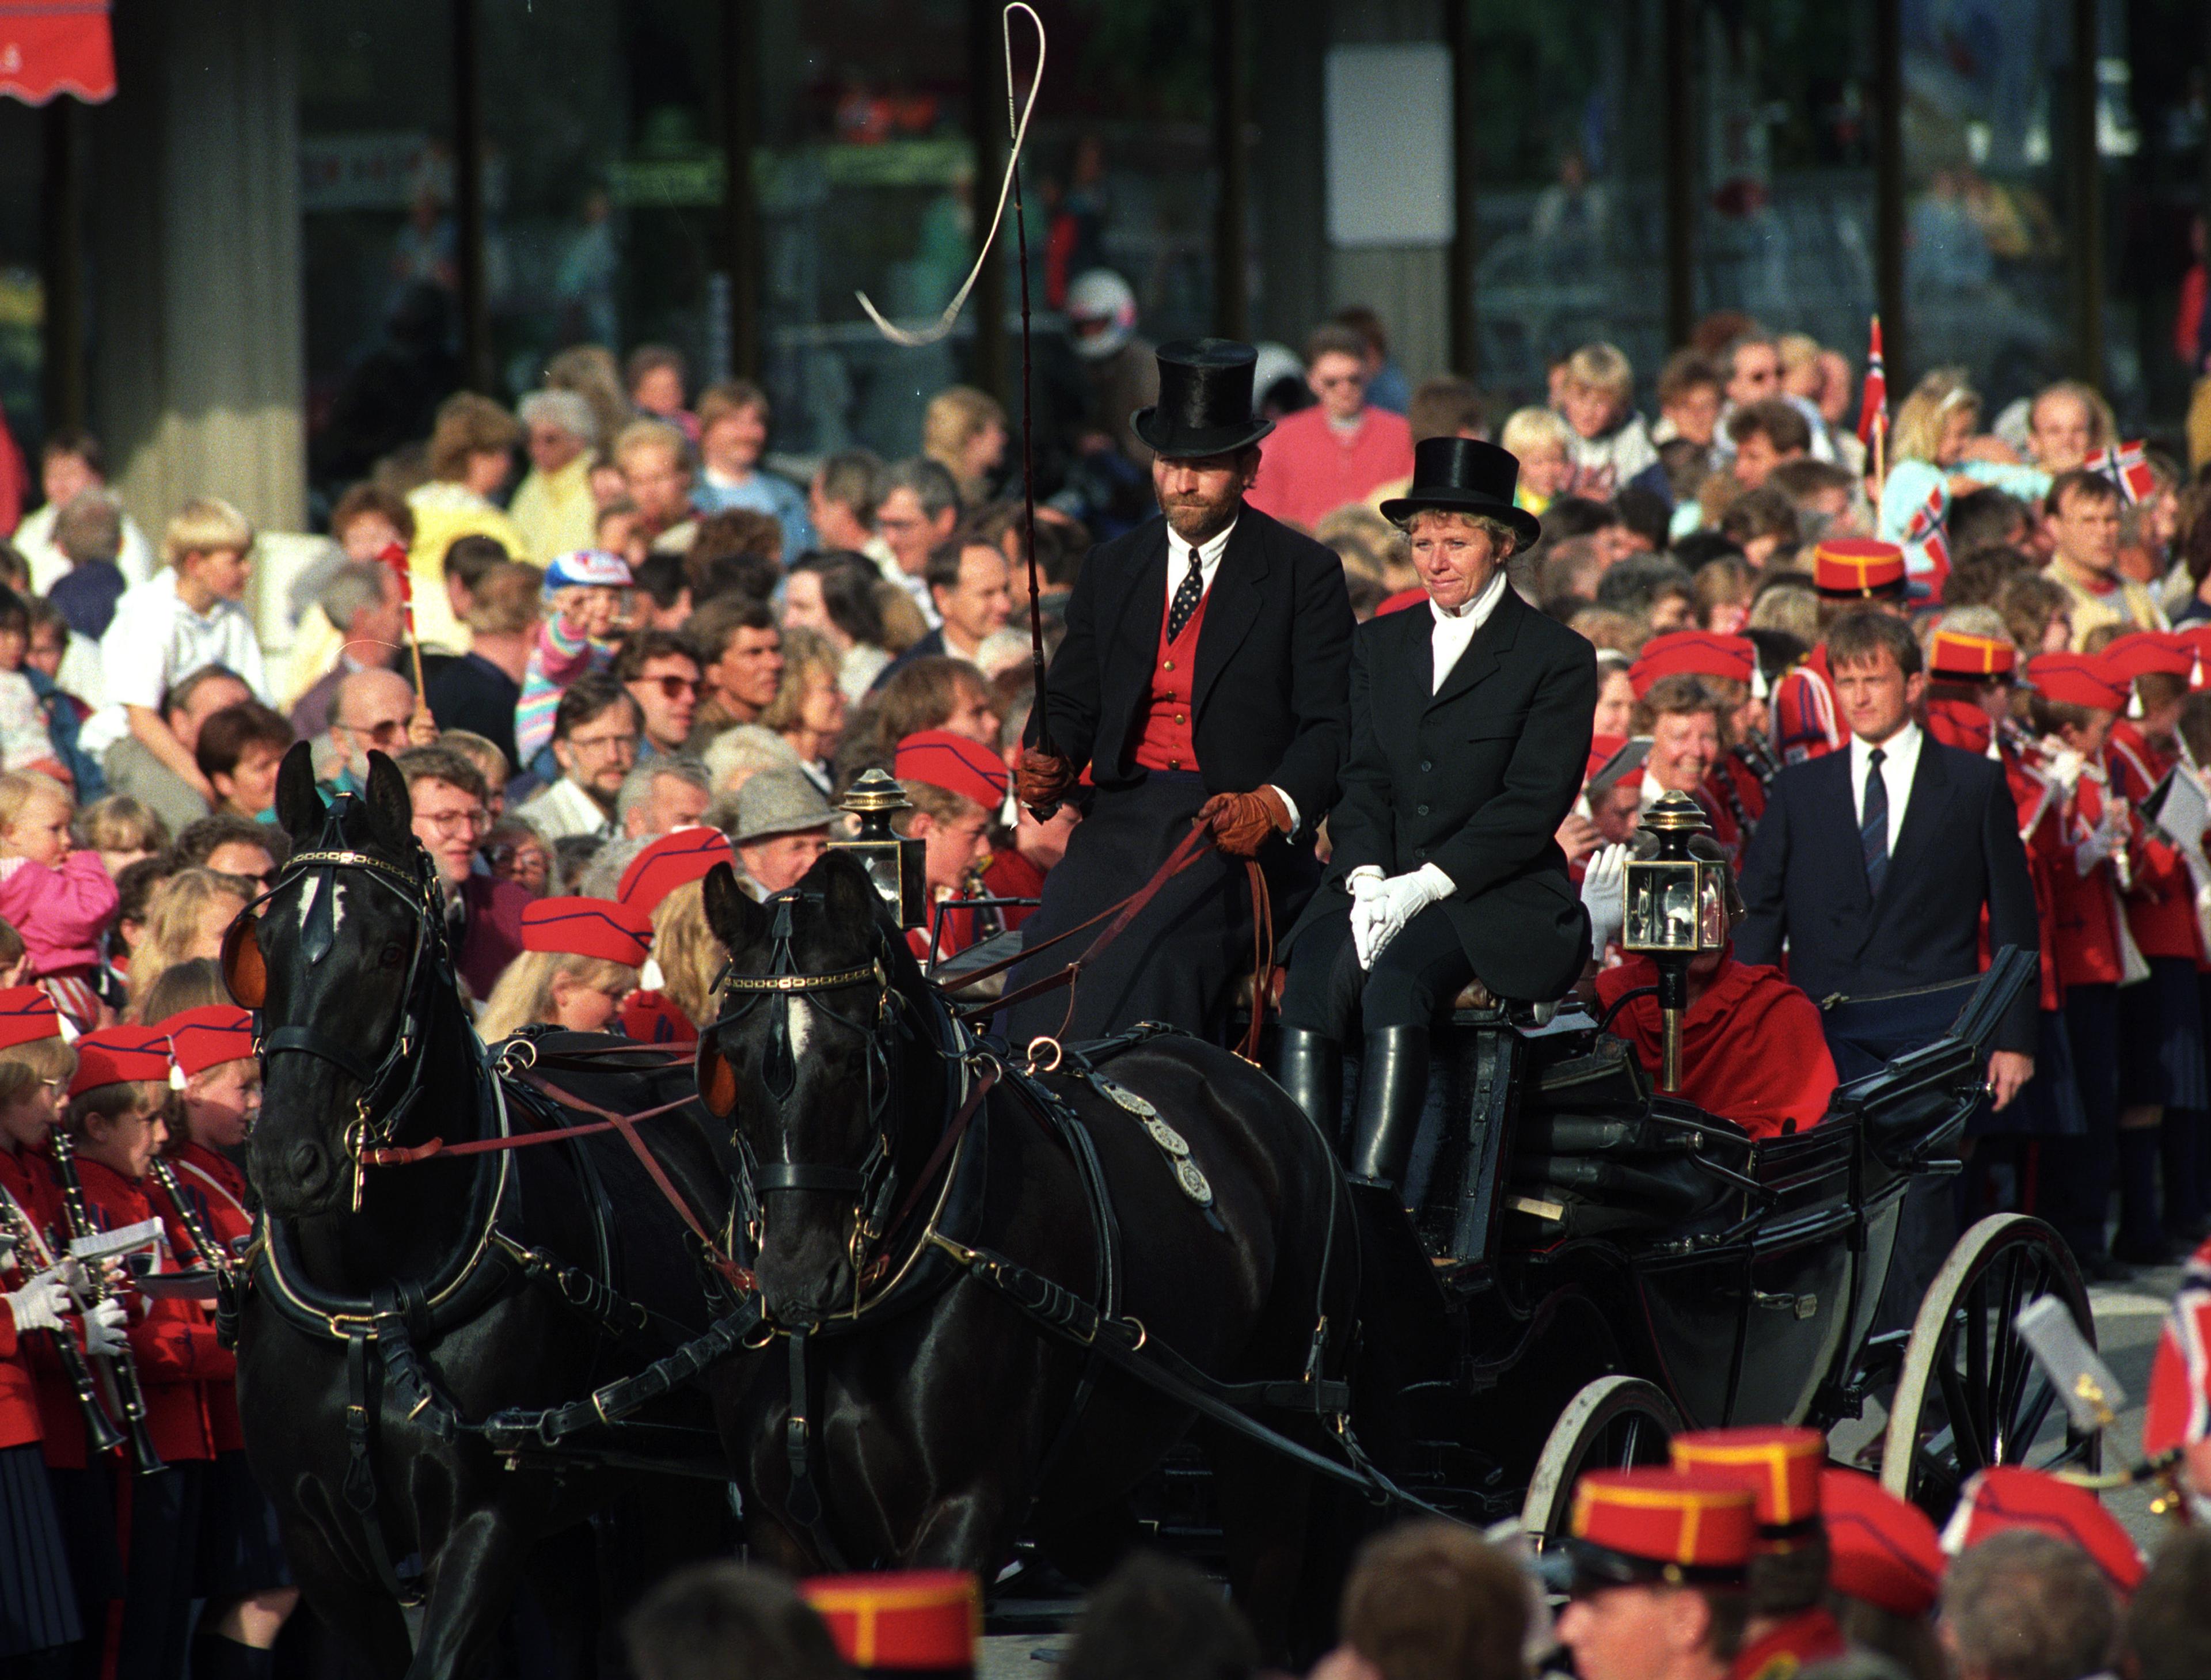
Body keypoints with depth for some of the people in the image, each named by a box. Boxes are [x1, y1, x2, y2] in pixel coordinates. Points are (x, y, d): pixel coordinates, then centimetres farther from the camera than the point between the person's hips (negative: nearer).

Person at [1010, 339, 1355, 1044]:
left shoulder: (1305, 575, 4)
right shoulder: (1111, 570, 19)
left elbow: (1332, 727, -2)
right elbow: (1071, 703, 20)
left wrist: (1276, 805, -22)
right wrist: (1052, 762, -4)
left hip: (1237, 828, -4)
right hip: (1121, 818, 4)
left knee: (1150, 960, -31)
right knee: (1050, 957, -24)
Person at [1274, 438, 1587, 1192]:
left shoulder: (1557, 658, 1)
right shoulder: (1378, 645, 18)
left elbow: (1531, 805, -7)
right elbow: (1362, 780, 11)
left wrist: (1423, 886, -16)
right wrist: (1368, 878, -9)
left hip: (1493, 900, -4)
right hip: (1380, 885, 4)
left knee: (1395, 978, -33)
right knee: (1313, 980, -27)